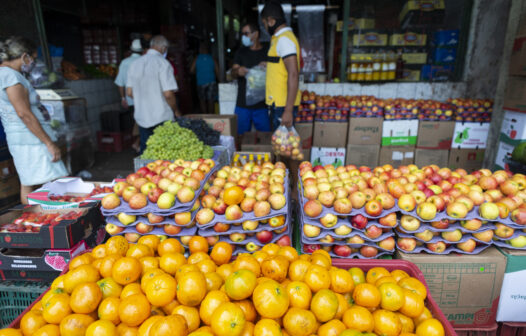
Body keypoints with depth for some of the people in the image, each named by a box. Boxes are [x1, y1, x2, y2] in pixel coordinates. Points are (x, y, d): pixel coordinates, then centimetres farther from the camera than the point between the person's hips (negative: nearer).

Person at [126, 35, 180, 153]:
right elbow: (168, 94, -16)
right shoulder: (162, 63, -11)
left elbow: (129, 92, 11)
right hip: (162, 117, -6)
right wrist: (176, 111, -2)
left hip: (141, 117, 6)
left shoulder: (135, 63, 9)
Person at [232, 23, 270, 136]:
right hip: (242, 104, 2)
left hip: (262, 104, -2)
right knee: (240, 136, 2)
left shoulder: (267, 51, 6)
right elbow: (233, 72, 6)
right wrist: (238, 71, -19)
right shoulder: (241, 52, 14)